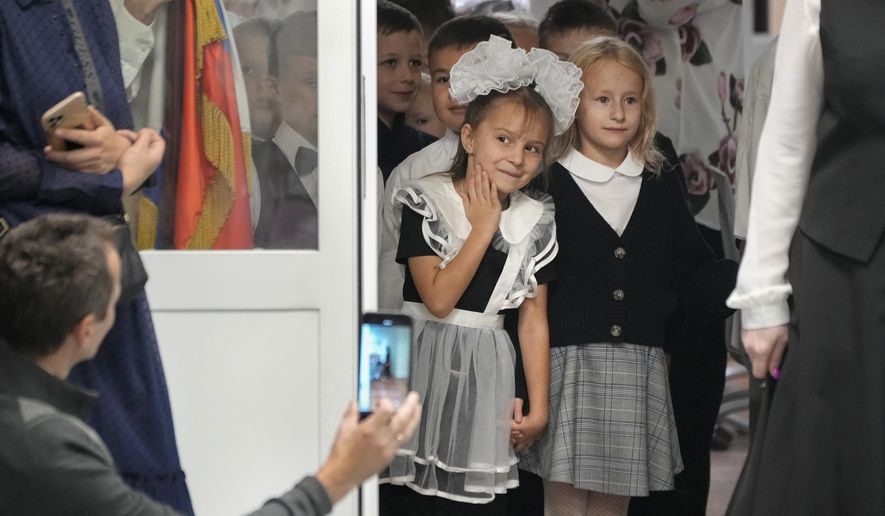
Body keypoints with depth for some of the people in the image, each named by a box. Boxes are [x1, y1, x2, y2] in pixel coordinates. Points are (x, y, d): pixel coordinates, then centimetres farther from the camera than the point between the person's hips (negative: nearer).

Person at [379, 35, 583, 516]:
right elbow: (438, 298, -17)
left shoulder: (535, 219, 4)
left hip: (487, 371, 3)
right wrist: (484, 227, -13)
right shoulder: (426, 200, -7)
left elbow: (534, 319, 6)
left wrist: (538, 405, 5)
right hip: (423, 365, -3)